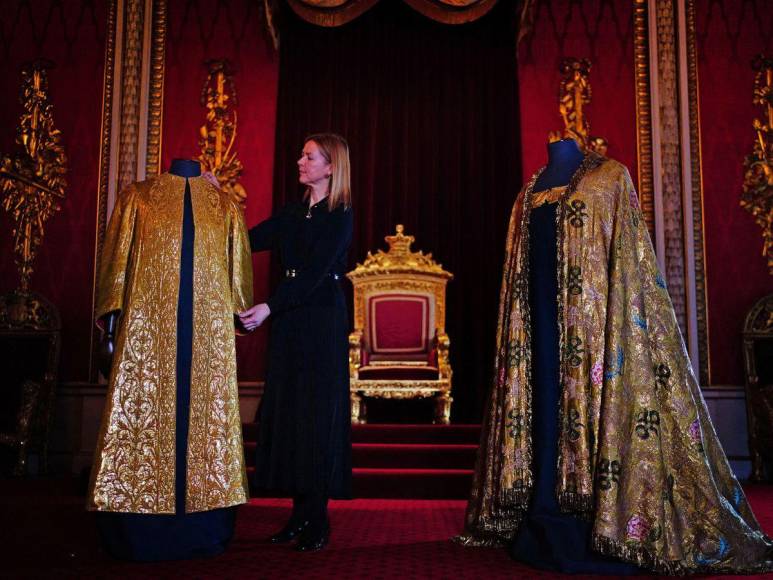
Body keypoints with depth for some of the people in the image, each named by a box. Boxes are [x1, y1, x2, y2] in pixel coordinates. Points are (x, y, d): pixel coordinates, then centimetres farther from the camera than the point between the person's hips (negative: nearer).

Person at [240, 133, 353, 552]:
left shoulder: (340, 215, -6)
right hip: (288, 320, 7)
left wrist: (269, 307, -26)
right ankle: (300, 511, 13)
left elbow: (315, 271, -17)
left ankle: (318, 518, 4)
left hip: (322, 320, -6)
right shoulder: (293, 211, 14)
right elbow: (250, 240, 9)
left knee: (317, 412, -4)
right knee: (287, 409, 5)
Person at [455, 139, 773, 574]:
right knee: (548, 397, 1)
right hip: (543, 314, 4)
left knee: (596, 395, -8)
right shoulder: (531, 192, 20)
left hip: (595, 307, -4)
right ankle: (550, 531, 6)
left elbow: (626, 261, -1)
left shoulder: (608, 176, 7)